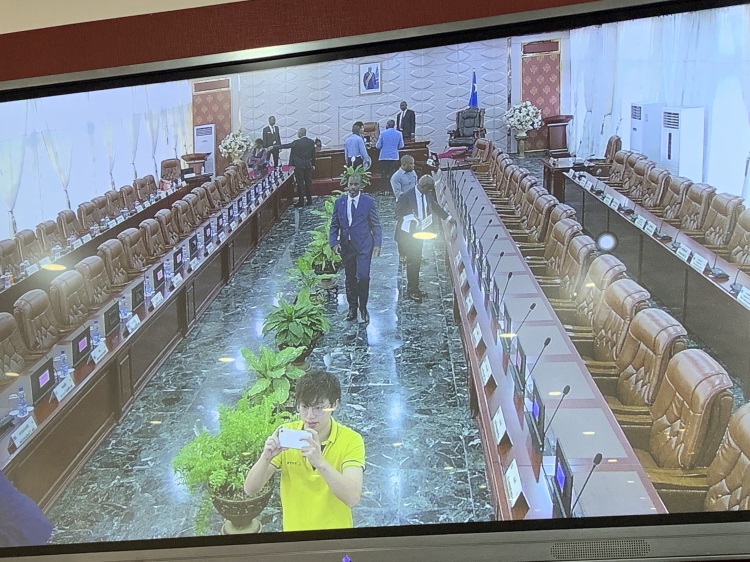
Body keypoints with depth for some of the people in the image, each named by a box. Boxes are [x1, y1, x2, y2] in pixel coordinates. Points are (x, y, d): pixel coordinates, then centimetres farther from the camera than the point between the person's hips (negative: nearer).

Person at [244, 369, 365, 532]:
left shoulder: (351, 440, -12)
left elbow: (353, 498, -23)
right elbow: (250, 489, -7)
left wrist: (320, 462, -35)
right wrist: (266, 457, -24)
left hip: (335, 528, -2)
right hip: (293, 530, 2)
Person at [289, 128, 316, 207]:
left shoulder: (296, 143, -10)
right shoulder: (311, 142, 2)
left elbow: (292, 155, -5)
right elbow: (313, 154, 10)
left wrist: (291, 165, 3)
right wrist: (313, 164, 19)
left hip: (298, 166, -4)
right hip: (308, 165, 4)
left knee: (300, 183, -1)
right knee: (308, 182, 11)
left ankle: (301, 201, 0)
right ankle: (309, 200, 15)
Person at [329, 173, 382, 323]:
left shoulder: (368, 201, -2)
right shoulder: (339, 202, 5)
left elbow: (376, 225, 1)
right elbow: (334, 225, 9)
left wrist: (377, 244, -8)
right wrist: (334, 242, -5)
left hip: (363, 246, -3)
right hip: (346, 246, 3)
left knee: (363, 277, -13)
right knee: (350, 279, 10)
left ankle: (363, 308, 6)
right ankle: (352, 308, 24)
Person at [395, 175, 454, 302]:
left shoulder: (427, 195, 2)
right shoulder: (406, 196, -19)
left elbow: (436, 208, 18)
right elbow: (398, 215, -14)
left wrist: (449, 218, 17)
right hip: (407, 234, -7)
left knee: (416, 261, 13)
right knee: (412, 261, -5)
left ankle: (415, 288, 24)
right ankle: (411, 291, 4)